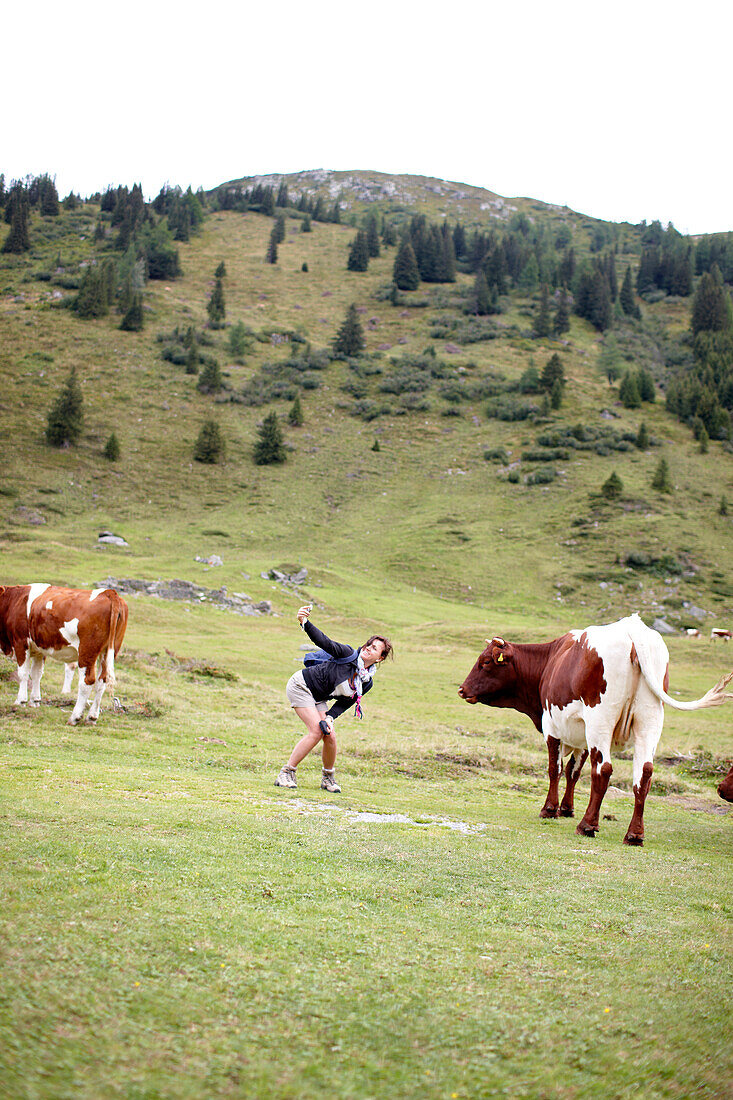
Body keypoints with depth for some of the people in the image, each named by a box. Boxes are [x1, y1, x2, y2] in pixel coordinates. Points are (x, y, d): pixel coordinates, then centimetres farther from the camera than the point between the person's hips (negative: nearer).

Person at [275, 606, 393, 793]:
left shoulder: (367, 683, -2)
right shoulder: (349, 654, -17)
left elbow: (345, 703, 2)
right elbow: (325, 642, -27)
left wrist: (329, 718, -15)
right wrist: (305, 623, -42)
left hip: (317, 699, 6)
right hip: (301, 685, -6)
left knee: (329, 736, -6)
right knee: (316, 731, -18)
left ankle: (328, 778, 18)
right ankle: (286, 774, -9)